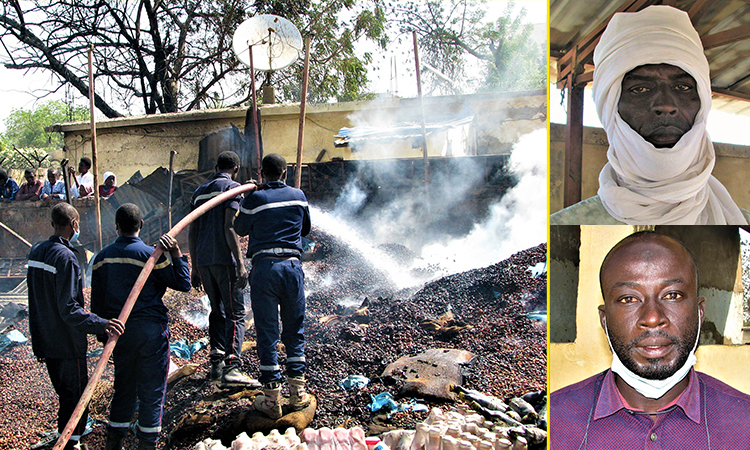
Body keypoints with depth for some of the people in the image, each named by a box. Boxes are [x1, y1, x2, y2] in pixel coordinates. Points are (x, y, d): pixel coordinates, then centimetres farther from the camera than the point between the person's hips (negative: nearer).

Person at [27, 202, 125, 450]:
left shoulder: (36, 251, 6)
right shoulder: (65, 257, -21)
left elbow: (35, 300, 13)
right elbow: (69, 309, -26)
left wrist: (38, 341, 19)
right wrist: (100, 324, -34)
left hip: (45, 343, 9)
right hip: (68, 345, -9)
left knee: (65, 396, 22)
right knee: (75, 399, 5)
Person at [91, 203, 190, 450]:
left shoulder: (102, 258, 5)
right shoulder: (151, 254, -12)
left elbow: (97, 302, 10)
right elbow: (183, 284, -8)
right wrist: (176, 254, -12)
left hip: (118, 331, 5)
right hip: (150, 329, -5)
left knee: (123, 387, 18)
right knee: (152, 390, 6)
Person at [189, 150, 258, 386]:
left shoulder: (199, 191, 19)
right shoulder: (232, 187, -3)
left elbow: (192, 233, 17)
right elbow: (230, 227, -14)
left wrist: (195, 267, 21)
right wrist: (241, 264, -16)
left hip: (203, 261, 7)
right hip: (224, 260, -7)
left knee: (217, 311, 16)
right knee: (235, 313, -5)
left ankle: (216, 363, 15)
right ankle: (231, 366, -15)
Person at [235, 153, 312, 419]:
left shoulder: (254, 199, -3)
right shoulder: (298, 196, 5)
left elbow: (240, 229, 12)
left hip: (264, 267, -2)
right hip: (292, 265, 2)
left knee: (267, 334, 5)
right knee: (294, 331, 13)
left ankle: (272, 400, 10)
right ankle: (297, 394, 18)